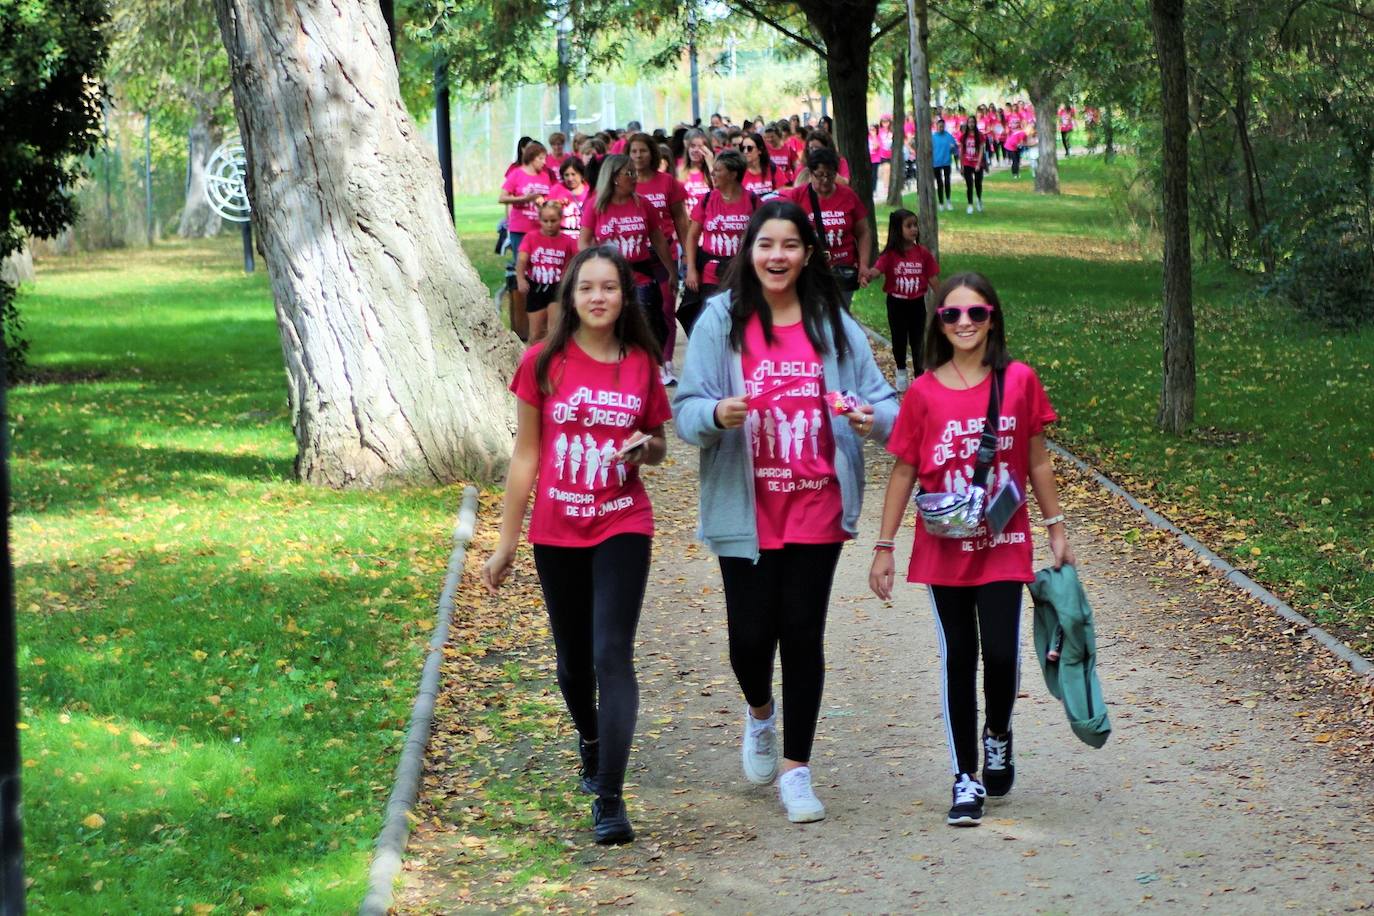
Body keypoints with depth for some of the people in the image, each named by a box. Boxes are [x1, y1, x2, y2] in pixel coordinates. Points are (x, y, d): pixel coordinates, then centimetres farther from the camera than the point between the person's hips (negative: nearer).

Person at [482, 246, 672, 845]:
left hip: (622, 527, -1)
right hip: (557, 532, 1)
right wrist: (506, 543, 3)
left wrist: (645, 448, -11)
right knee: (573, 659, 14)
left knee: (612, 654, -14)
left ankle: (608, 798, -15)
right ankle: (590, 739, 46)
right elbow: (525, 455, 2)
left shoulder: (642, 365, 0)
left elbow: (657, 444, 15)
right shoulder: (544, 363, -3)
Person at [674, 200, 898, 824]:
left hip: (816, 507, 1)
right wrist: (717, 414, -27)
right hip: (746, 509, -1)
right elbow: (684, 409, -5)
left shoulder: (834, 325, 4)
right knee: (751, 636, -2)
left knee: (803, 633, 1)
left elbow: (881, 399, 3)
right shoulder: (720, 321, -2)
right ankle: (760, 713, 34)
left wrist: (873, 419, -20)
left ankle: (796, 771, 13)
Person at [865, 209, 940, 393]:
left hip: (917, 303, 1)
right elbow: (876, 270, -26)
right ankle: (901, 373, 33)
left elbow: (932, 279, 1)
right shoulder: (890, 254, -11)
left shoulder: (923, 253, -4)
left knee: (917, 340, 6)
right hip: (896, 303, -1)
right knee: (899, 339, 13)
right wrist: (867, 274, -48)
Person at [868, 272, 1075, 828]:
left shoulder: (1019, 381, -2)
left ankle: (997, 734, 23)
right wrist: (885, 547, 3)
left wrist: (1056, 527, 9)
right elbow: (904, 472, 3)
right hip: (944, 548, 0)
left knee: (1001, 654, -9)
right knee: (958, 658, 5)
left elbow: (1037, 461, 7)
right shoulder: (924, 392, -3)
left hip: (1003, 544, 0)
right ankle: (966, 778, 13)